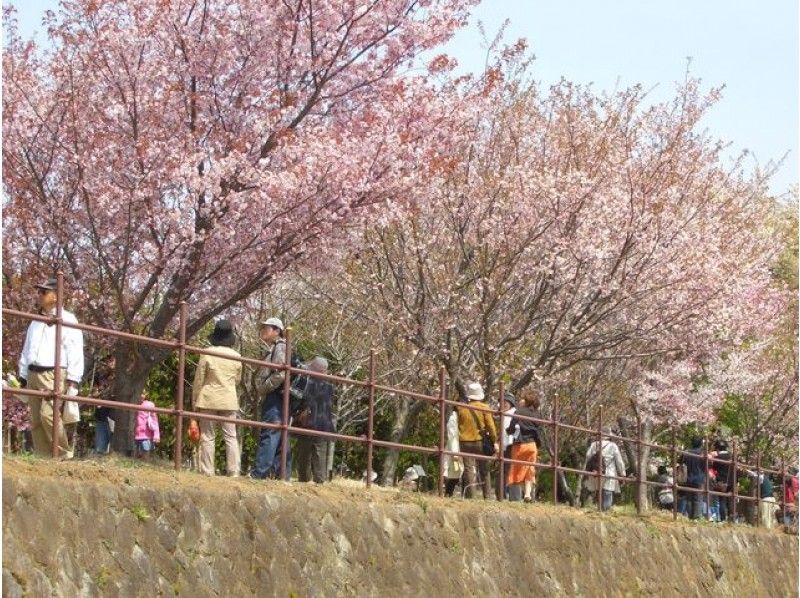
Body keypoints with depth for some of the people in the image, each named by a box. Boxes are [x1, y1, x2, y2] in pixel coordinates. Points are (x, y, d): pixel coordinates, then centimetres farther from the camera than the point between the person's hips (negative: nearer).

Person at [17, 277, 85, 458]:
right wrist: (23, 378, 19)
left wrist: (72, 380, -14)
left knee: (48, 414, -22)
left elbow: (75, 351, -6)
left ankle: (64, 455, -12)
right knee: (35, 420, 2)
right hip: (33, 375, 7)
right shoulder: (35, 322, 23)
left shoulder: (67, 319, 0)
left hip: (54, 374, -7)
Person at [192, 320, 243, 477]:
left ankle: (207, 471, -1)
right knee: (231, 436, 5)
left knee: (208, 436, 2)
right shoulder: (236, 356, 2)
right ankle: (233, 471, -1)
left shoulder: (207, 354, -7)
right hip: (229, 400, 2)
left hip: (209, 399, -2)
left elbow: (199, 379, -2)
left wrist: (194, 400, 6)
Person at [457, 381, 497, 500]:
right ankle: (487, 495, 4)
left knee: (468, 469, 0)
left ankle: (470, 495, -7)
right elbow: (490, 426, -5)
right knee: (484, 470, 8)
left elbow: (457, 426, 8)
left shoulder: (462, 408, 3)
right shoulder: (484, 408, -4)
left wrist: (458, 439, 17)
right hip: (480, 441, -1)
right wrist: (494, 441, 3)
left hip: (465, 442, 1)